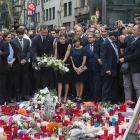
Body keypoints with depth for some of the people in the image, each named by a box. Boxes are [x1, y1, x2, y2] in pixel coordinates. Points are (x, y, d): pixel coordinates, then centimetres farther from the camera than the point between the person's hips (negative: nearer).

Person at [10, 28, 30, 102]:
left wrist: (25, 59, -8)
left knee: (25, 80, 3)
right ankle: (18, 95, 7)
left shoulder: (27, 41, 9)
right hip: (17, 64, -3)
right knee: (17, 80, 2)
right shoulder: (13, 42, -2)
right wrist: (20, 61, -8)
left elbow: (29, 51, 6)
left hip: (25, 63, 3)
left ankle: (24, 95, 8)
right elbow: (13, 53, -4)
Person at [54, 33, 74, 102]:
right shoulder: (57, 44, -4)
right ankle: (59, 97, -11)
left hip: (66, 63, -2)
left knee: (66, 81, 1)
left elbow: (66, 56, -17)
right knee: (60, 81, -5)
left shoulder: (68, 45, -13)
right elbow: (55, 55, -1)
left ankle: (65, 97, 8)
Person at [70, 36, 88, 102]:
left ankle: (80, 96, 3)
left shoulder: (83, 49, -4)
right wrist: (74, 67, -5)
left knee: (81, 82, 0)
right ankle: (77, 96, 11)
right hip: (75, 68, 4)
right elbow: (71, 59, 7)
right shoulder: (73, 50, 8)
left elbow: (84, 59, -8)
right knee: (76, 82, 6)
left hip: (81, 68, -4)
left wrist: (81, 68, -14)